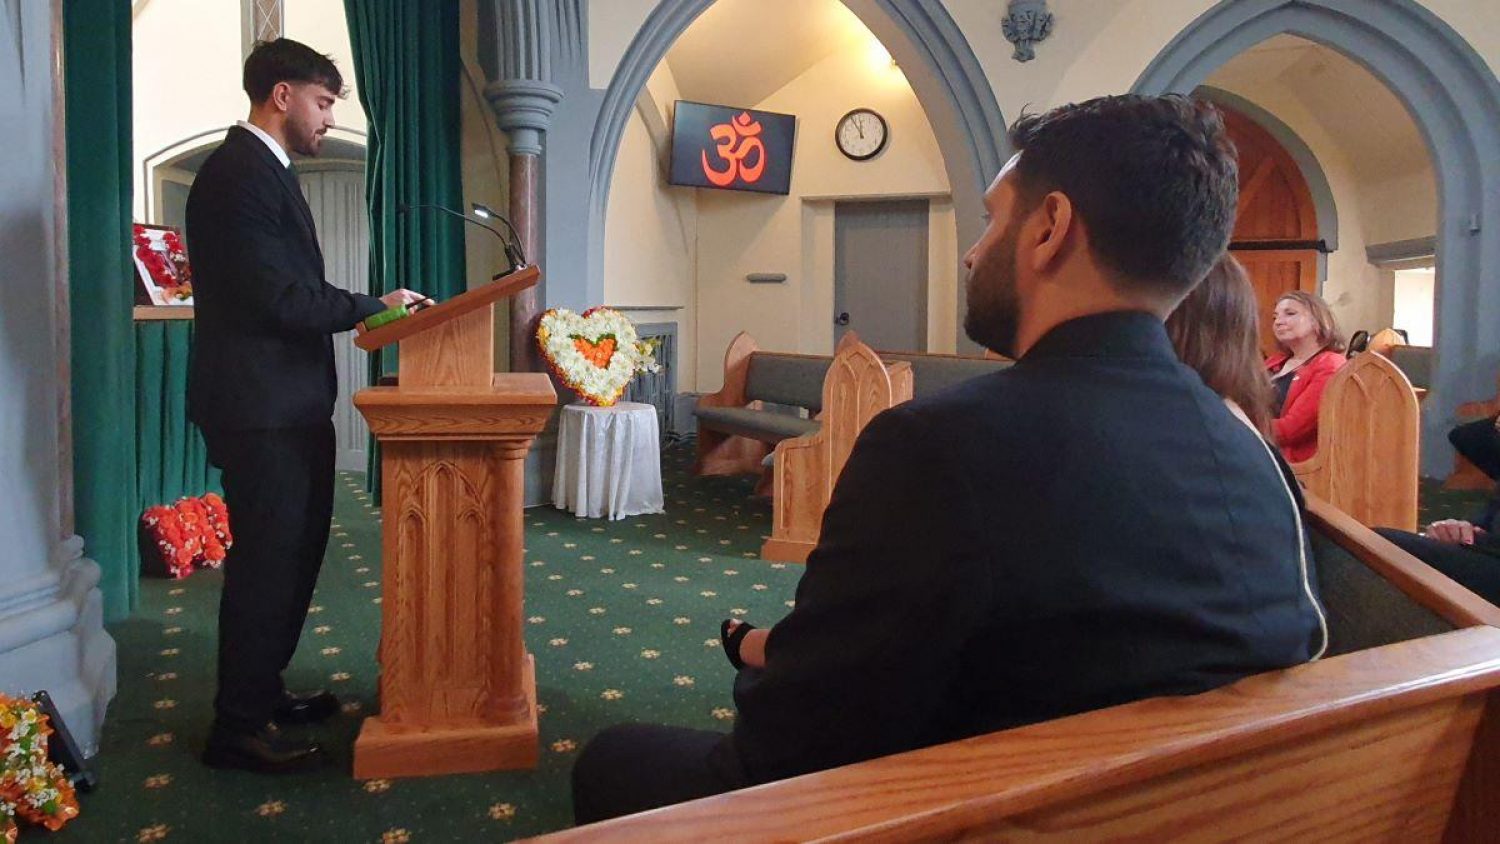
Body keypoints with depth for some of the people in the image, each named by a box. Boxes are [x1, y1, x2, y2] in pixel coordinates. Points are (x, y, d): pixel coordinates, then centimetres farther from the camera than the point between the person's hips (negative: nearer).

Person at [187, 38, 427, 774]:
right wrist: (375, 306, -14)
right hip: (260, 409, -11)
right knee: (268, 561, -2)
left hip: (288, 404, 11)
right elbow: (277, 298, -22)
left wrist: (356, 310, 10)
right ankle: (238, 727, 11)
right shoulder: (238, 175, -16)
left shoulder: (264, 170, 17)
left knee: (293, 552, 17)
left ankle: (261, 690, 32)